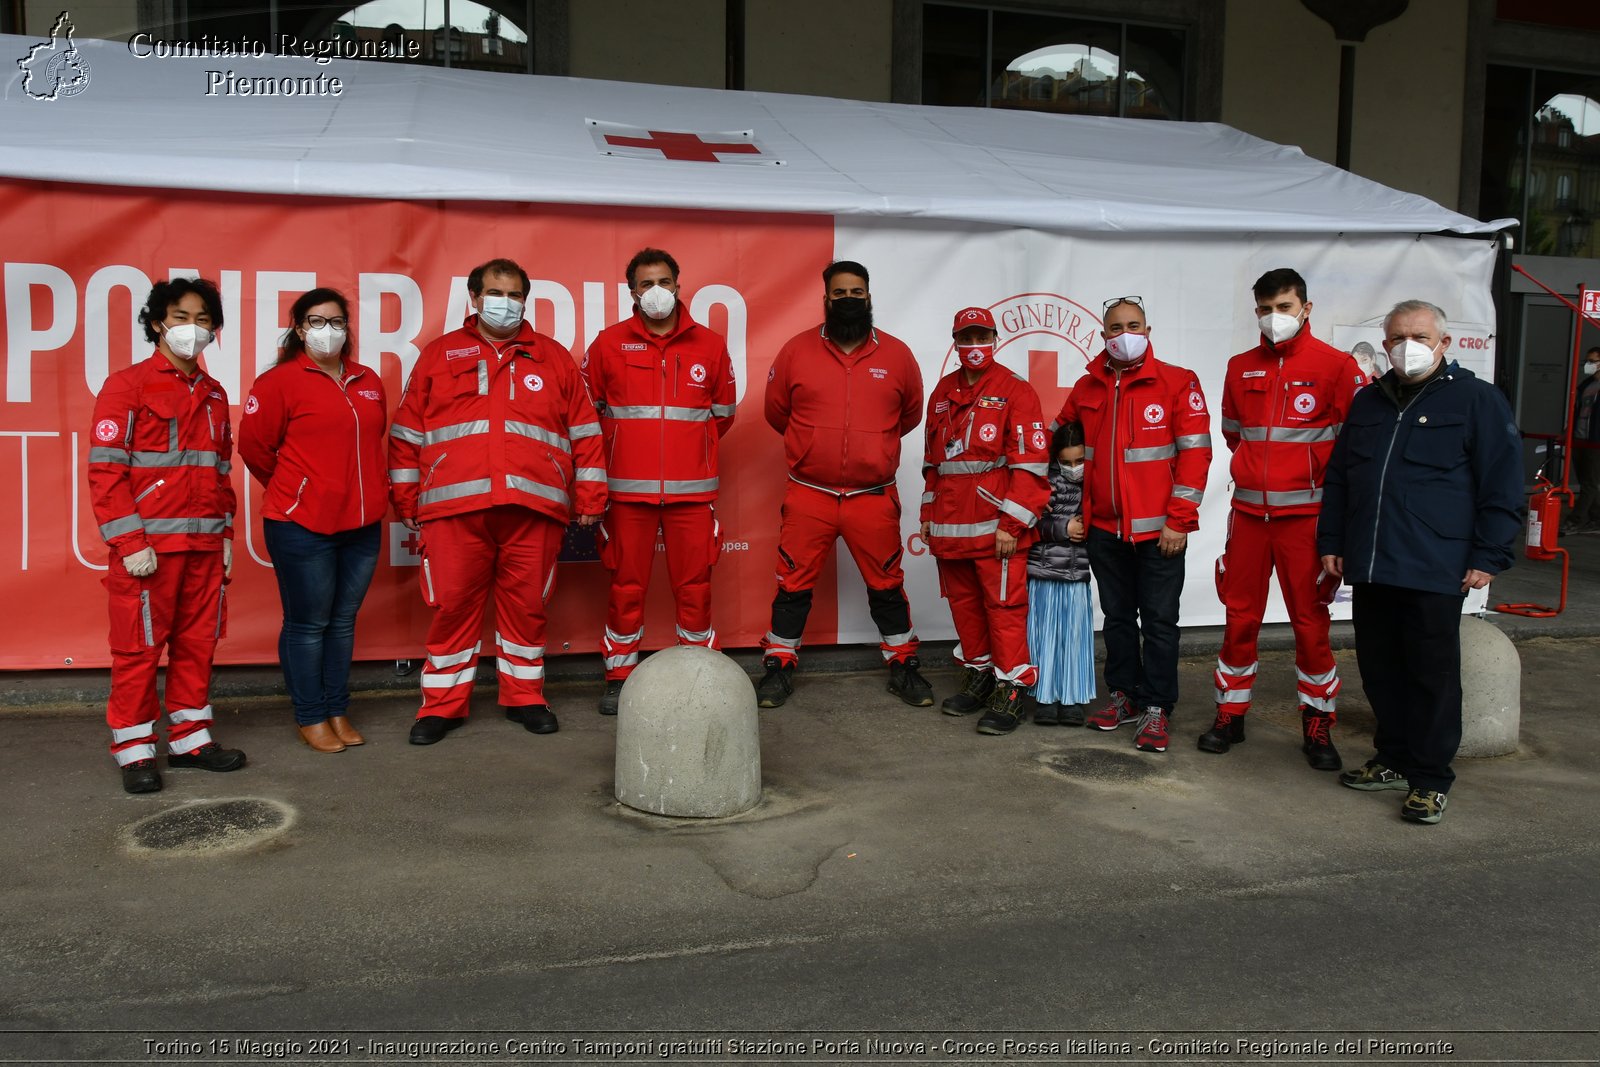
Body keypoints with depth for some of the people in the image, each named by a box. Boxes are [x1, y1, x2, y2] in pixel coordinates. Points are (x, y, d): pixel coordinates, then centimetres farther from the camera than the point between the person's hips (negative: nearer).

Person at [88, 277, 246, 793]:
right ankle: (135, 751, 11)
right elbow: (105, 469, -8)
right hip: (148, 545, -5)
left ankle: (190, 738, 21)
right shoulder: (127, 385, -3)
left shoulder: (213, 394, 15)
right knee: (139, 647, 1)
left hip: (205, 545, 6)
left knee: (198, 643, 10)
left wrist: (226, 534, 12)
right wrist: (129, 543, -14)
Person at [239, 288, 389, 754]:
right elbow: (254, 447, -3)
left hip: (362, 523, 5)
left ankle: (338, 711, 24)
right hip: (302, 526, -5)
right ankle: (311, 719, 15)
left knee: (343, 621, 13)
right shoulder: (280, 382, -6)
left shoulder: (368, 382, 11)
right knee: (308, 624, 3)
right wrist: (291, 491, 6)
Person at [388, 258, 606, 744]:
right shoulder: (439, 356, 14)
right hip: (454, 507, 0)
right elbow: (407, 435, 13)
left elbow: (585, 434, 13)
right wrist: (405, 502, 7)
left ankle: (524, 697, 20)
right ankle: (442, 704, 14)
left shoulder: (554, 359, 15)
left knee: (527, 604, 5)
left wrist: (589, 500, 7)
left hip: (533, 508, 1)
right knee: (452, 604, 1)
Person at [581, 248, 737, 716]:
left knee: (694, 586, 4)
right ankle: (619, 677, 17)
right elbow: (588, 409, 12)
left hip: (692, 490, 1)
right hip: (627, 489, -1)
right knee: (626, 586, 5)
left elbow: (722, 413, 17)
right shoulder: (609, 344, 3)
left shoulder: (710, 345, 7)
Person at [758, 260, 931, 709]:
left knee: (886, 585, 11)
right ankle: (779, 668, 20)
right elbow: (776, 410, 10)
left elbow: (911, 414, 15)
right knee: (794, 585, 5)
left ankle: (903, 667, 26)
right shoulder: (796, 350, -2)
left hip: (873, 497, 1)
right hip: (808, 495, 0)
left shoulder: (896, 354, 1)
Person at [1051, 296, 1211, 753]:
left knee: (1158, 621, 2)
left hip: (1158, 531, -4)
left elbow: (1194, 452, -8)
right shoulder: (1087, 388, 8)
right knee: (1117, 617, 14)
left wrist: (1179, 521, -13)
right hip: (1105, 528, 5)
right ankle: (1125, 696, 27)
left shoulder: (1177, 383, -5)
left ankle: (1156, 709, 11)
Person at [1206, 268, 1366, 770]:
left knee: (1311, 621, 3)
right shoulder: (1240, 368, 9)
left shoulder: (1336, 366, -5)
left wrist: (1318, 477, -1)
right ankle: (1231, 715, 21)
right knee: (1240, 617, 8)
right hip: (1248, 511, 4)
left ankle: (1318, 726, 16)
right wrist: (1261, 469, 14)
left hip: (1304, 514, -3)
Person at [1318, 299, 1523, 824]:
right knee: (1379, 669, 12)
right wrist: (1331, 542, 16)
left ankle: (1430, 779, 11)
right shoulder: (1368, 402, 15)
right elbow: (1338, 479, 21)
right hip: (1368, 567, 6)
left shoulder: (1477, 400, -1)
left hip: (1434, 571, -5)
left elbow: (1502, 486, -4)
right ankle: (1394, 759, 27)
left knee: (1433, 674, 1)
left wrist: (1488, 556, -8)